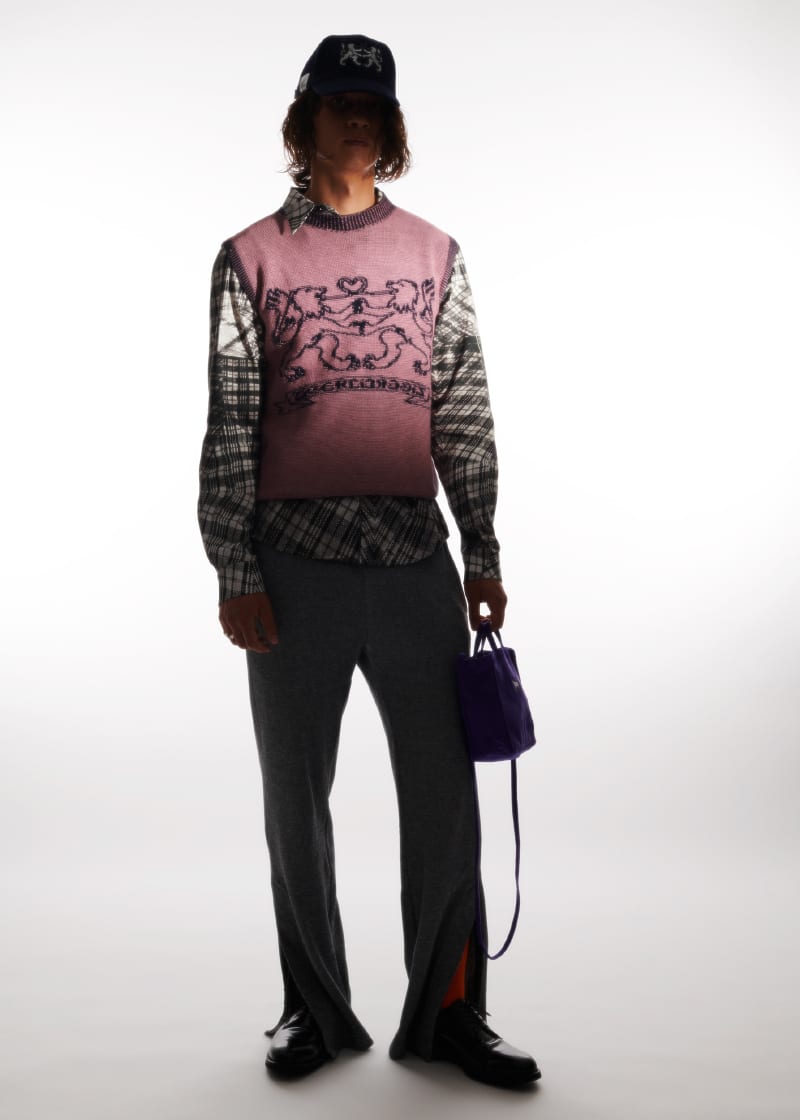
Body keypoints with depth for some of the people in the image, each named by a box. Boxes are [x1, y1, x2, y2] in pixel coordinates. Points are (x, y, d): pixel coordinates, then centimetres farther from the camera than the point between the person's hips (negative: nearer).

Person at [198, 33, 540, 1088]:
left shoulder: (435, 253, 12)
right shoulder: (252, 257, 6)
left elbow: (465, 413, 10)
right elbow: (228, 425, 1)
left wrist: (484, 552, 5)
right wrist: (235, 573, -5)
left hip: (416, 557, 2)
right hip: (295, 563, -1)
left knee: (444, 793, 2)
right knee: (296, 796, 8)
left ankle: (447, 1013, 17)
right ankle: (316, 1009, 24)